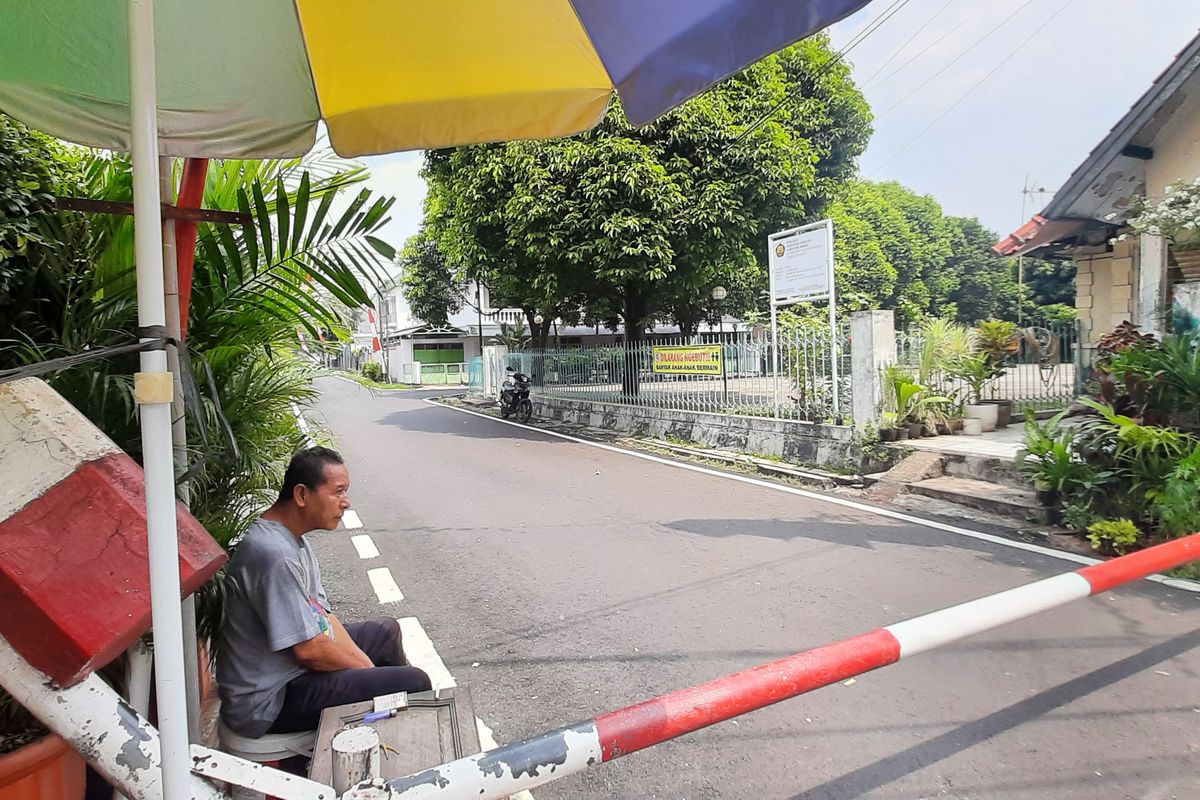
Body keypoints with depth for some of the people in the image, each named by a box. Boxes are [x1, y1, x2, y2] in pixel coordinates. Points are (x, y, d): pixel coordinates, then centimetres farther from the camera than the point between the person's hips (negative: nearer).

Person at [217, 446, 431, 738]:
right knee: (415, 683, -18)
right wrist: (367, 668, -11)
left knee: (387, 631, 25)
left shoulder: (292, 538, 5)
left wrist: (365, 665, -1)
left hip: (287, 663, 11)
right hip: (269, 702, -11)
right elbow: (309, 650, -27)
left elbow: (321, 613, 8)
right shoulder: (274, 554, -29)